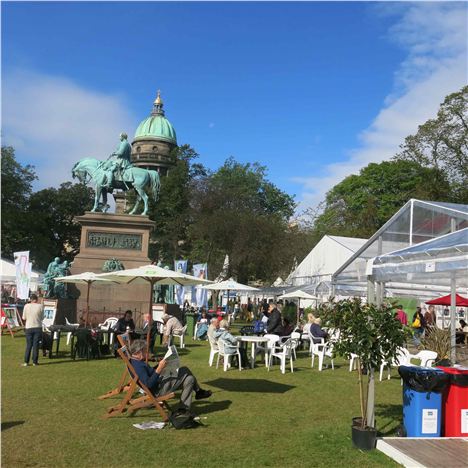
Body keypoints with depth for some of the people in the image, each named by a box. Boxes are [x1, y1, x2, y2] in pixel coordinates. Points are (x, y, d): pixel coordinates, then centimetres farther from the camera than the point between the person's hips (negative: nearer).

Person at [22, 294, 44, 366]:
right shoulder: (40, 306, -6)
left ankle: (26, 362, 7)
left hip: (29, 327, 1)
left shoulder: (26, 306, -4)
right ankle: (35, 361, 7)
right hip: (38, 327, -1)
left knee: (28, 345, 9)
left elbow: (24, 318, 3)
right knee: (36, 345, 5)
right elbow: (42, 318, 0)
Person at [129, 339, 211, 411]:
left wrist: (159, 365, 4)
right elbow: (148, 384, -33)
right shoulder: (138, 366, -28)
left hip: (160, 380, 11)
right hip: (158, 390, -11)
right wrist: (159, 369, -33)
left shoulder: (135, 361, 5)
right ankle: (184, 409, 0)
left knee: (185, 370, 15)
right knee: (189, 379, -13)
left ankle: (198, 391, 30)